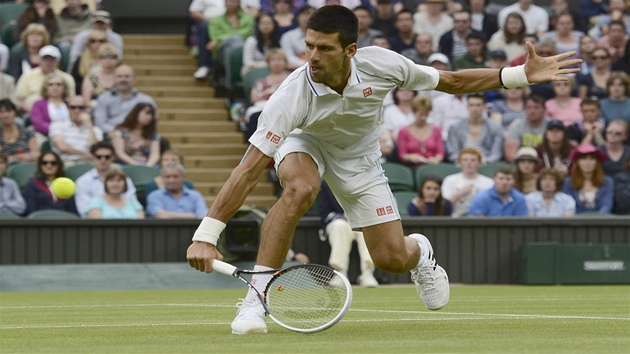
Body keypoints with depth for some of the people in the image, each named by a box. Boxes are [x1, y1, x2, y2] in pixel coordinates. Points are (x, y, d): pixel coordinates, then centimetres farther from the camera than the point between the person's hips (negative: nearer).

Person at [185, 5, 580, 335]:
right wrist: (206, 235, -47)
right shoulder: (294, 94, -38)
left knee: (392, 259, -4)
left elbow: (449, 81, -12)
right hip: (305, 143, -2)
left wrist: (521, 75, -17)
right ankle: (255, 301, -30)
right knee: (300, 189, -38)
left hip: (358, 156, 2)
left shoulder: (381, 65, -31)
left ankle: (419, 251, 38)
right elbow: (250, 169, -41)